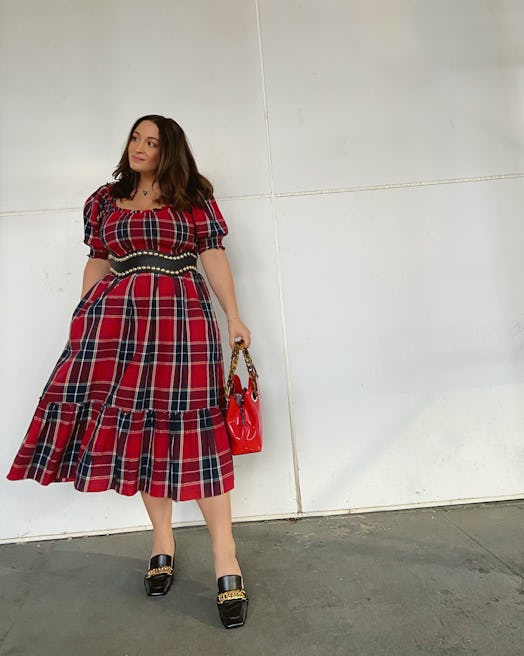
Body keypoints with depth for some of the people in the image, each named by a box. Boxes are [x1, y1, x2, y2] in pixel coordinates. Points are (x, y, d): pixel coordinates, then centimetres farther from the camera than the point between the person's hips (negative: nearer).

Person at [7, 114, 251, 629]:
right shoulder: (103, 200, 17)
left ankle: (225, 558, 3)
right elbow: (97, 264, 17)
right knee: (134, 424, 4)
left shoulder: (193, 196, 9)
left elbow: (214, 257, 4)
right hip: (117, 318, 4)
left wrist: (233, 316, -2)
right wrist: (82, 321, 13)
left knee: (191, 426, -6)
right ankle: (162, 539, 23)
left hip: (181, 316, -3)